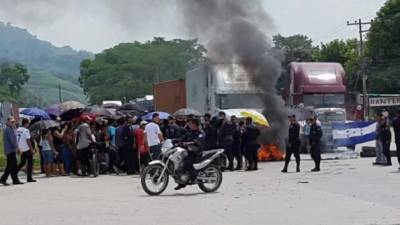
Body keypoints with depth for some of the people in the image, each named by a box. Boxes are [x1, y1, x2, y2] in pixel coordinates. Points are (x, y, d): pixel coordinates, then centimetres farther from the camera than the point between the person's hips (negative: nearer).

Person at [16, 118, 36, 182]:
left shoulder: (18, 130, 9)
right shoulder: (26, 130, -14)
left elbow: (16, 139, 12)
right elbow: (28, 140, -17)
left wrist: (18, 149, 19)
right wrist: (31, 149, -12)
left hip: (21, 149, 8)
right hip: (26, 149, -8)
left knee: (22, 162, 22)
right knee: (30, 162, 0)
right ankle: (29, 178, 0)